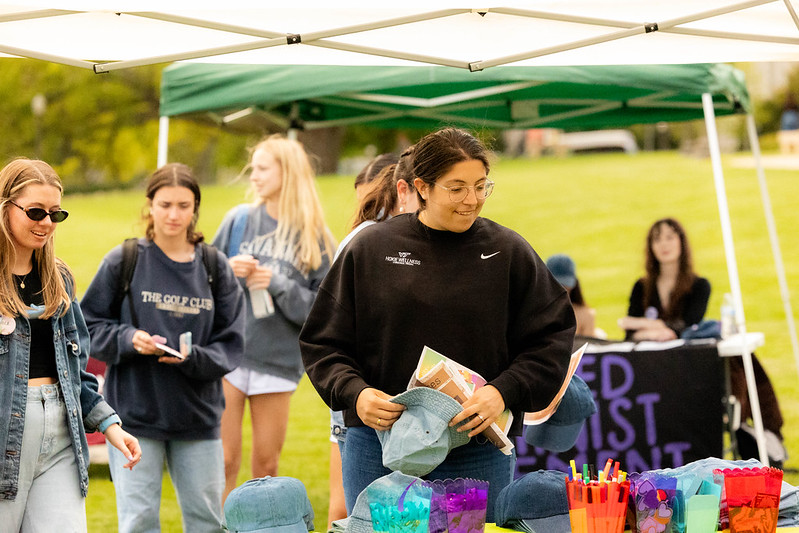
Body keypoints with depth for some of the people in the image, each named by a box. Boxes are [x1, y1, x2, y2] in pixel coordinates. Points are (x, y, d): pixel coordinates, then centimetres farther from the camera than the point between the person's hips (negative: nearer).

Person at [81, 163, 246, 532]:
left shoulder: (215, 267, 3)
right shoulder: (123, 261, -2)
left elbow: (230, 344, 2)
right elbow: (88, 327, 3)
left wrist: (192, 357, -18)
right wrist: (128, 339, -16)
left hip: (198, 416, 2)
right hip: (135, 414, -2)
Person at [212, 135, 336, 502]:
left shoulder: (317, 240, 2)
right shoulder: (239, 220, 4)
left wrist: (278, 285, -12)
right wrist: (228, 271, -10)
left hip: (279, 362, 0)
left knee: (266, 465, 8)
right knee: (223, 461, -3)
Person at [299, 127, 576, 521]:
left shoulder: (509, 252, 3)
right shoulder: (370, 249, 3)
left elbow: (551, 341, 1)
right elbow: (323, 342, 5)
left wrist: (503, 392, -15)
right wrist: (354, 392, -12)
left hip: (478, 453, 0)